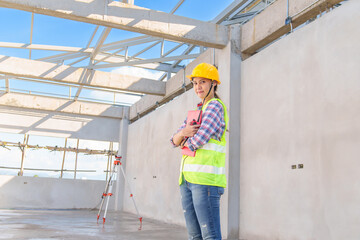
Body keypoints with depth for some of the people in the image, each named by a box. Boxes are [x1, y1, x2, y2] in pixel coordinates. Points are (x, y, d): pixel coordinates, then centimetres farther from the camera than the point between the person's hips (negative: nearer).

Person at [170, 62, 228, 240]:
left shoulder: (215, 106, -4)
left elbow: (199, 140, -17)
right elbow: (175, 141, 14)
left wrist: (186, 144, 5)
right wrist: (183, 132, -9)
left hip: (206, 178, -9)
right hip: (187, 178, 9)